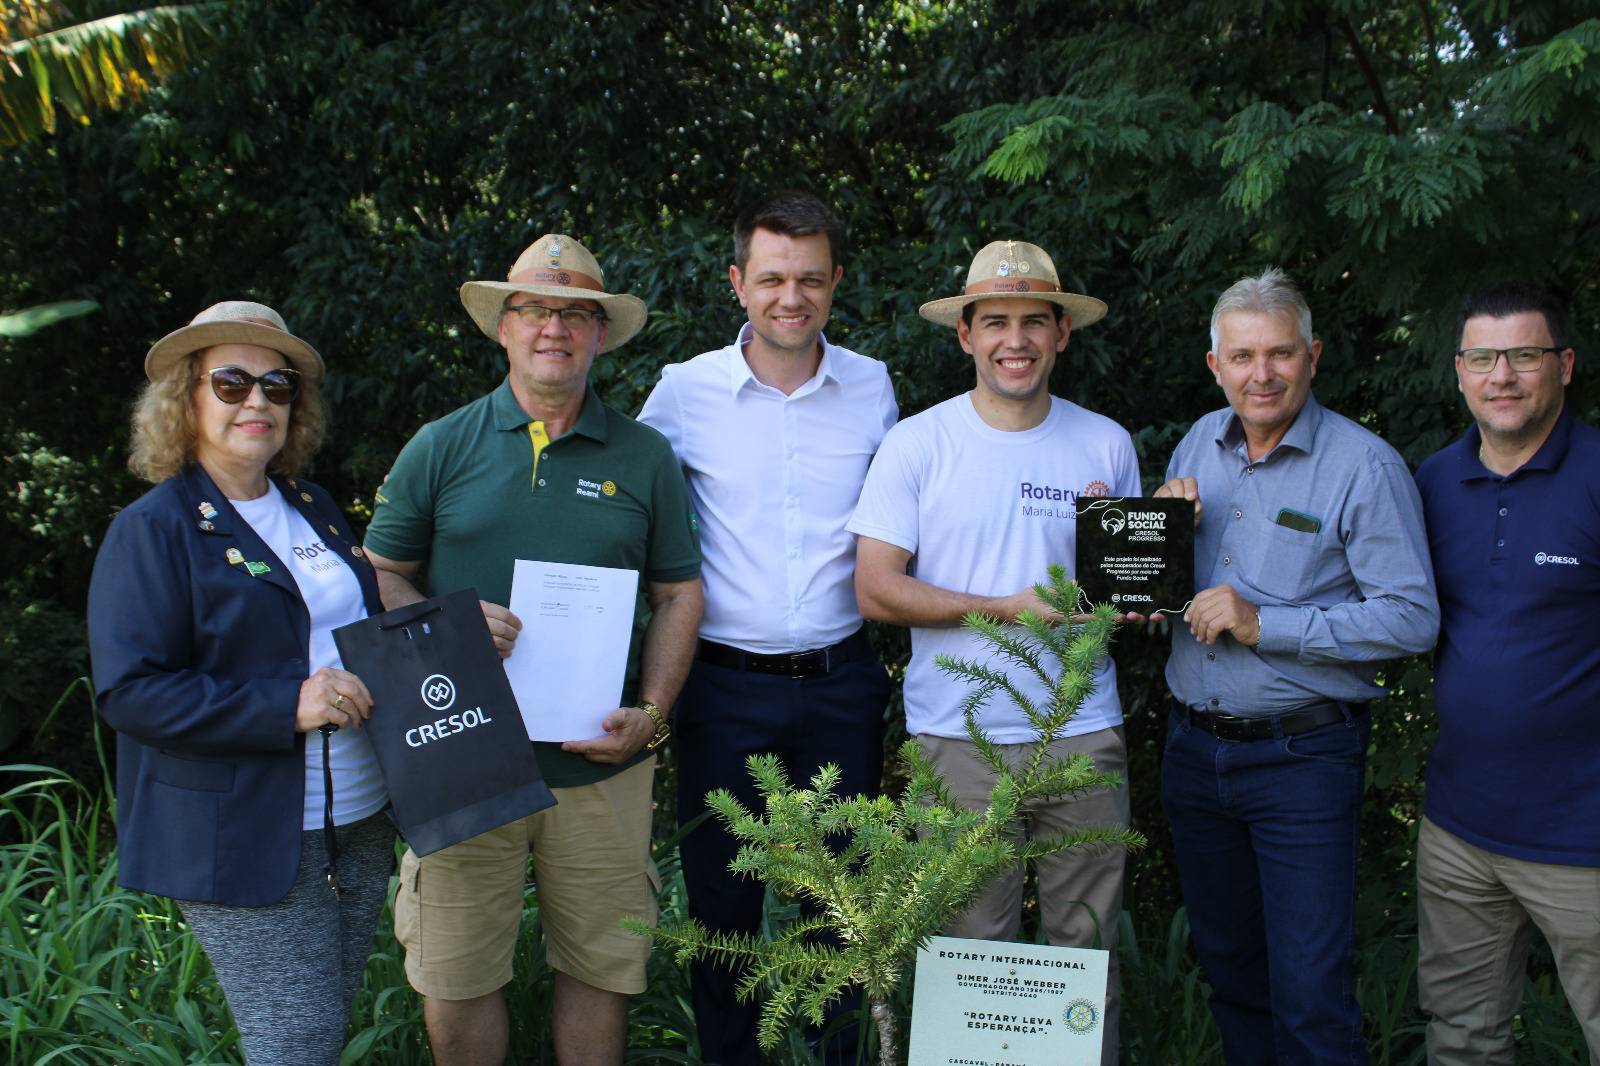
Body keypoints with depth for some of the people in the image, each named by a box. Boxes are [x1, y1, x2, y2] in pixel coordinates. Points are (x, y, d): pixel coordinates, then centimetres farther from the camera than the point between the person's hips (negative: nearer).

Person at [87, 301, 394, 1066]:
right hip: (247, 844, -7)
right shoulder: (152, 530, -9)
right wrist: (287, 707, -25)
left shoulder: (312, 508, 12)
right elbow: (128, 690, -17)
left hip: (359, 822, 7)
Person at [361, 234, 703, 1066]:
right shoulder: (441, 448, 4)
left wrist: (651, 713, -5)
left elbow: (678, 593, 8)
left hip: (602, 767, 1)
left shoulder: (643, 456, 6)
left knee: (600, 969, 11)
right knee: (454, 983, 6)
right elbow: (379, 574, 7)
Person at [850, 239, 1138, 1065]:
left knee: (1088, 947, 10)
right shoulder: (916, 445, -1)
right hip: (958, 738, -2)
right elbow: (876, 590, -6)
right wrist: (1009, 609, -13)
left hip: (1083, 732, 2)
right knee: (973, 949, 7)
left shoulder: (1106, 445, 7)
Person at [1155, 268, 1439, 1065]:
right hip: (1194, 747, 6)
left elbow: (1411, 617, -17)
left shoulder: (1363, 466, -11)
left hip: (1302, 755, -6)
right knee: (1226, 966, 18)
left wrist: (1264, 624, -21)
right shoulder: (1199, 445, 7)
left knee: (1310, 994, -3)